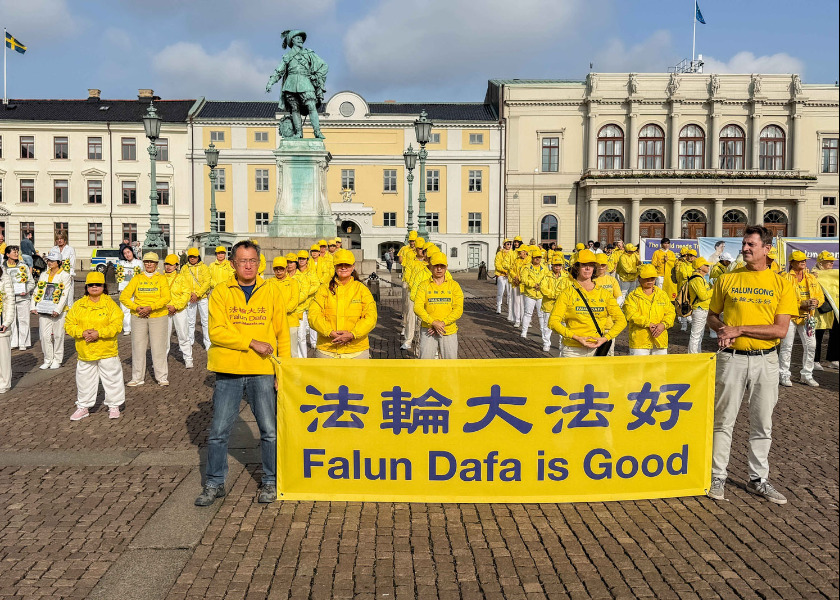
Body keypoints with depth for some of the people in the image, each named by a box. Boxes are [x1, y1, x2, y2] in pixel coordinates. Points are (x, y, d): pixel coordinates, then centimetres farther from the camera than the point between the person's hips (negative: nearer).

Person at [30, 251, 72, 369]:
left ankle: (57, 360, 11)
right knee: (45, 335, 2)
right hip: (43, 310, 4)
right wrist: (33, 307, 2)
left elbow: (64, 295, -9)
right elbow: (37, 291, 13)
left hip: (58, 311, -4)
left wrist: (57, 310, -18)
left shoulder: (65, 276, -1)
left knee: (58, 335, 1)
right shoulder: (43, 275, 15)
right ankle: (48, 360, 11)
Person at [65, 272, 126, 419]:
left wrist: (99, 333, -20)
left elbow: (117, 325, -10)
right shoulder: (78, 305, 6)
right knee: (84, 380, 12)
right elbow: (69, 325, 5)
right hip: (85, 351, 3)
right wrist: (82, 333, -14)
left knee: (112, 379, 5)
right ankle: (83, 406, 26)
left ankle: (114, 406, 19)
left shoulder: (110, 304, -3)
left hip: (107, 351, -3)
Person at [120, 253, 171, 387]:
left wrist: (150, 308, -18)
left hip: (158, 316, -2)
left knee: (159, 347, -1)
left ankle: (162, 377, 7)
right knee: (138, 346, 4)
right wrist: (136, 308, -12)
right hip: (138, 317, 2)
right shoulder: (137, 278, 9)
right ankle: (137, 377, 13)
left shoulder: (161, 278, 3)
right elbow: (124, 296, 3)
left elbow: (167, 297, -10)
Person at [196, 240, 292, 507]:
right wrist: (252, 342, -17)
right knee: (218, 431, 6)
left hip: (263, 371, 1)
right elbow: (216, 332, -9)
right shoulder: (221, 292, 1)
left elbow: (282, 333, 8)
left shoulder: (271, 291, 5)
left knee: (270, 430, 6)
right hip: (228, 371, 0)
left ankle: (270, 482, 23)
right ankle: (214, 484, 23)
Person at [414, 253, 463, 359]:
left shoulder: (454, 285, 6)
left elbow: (458, 310, -2)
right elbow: (418, 307, -6)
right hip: (429, 330, -1)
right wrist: (433, 323, -17)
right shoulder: (424, 285, 5)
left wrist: (442, 323, -14)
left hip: (449, 331, 1)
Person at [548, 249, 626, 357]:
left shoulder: (605, 294, 9)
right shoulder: (567, 294, -1)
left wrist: (605, 338, -7)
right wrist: (576, 338, -17)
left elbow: (621, 321, 7)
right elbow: (553, 322, -9)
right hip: (573, 350, -2)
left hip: (597, 349, 3)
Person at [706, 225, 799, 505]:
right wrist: (723, 329, -12)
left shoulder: (781, 284, -2)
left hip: (765, 360, 0)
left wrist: (739, 329, -17)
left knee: (762, 424, 11)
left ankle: (758, 479, 25)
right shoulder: (727, 279, 2)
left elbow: (781, 329, -10)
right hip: (732, 358, 0)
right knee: (724, 420, 5)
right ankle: (718, 476, 16)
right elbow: (712, 316, 10)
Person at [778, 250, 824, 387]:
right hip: (790, 316, -5)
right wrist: (802, 304, -21)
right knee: (787, 346, -2)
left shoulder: (811, 278, 12)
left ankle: (806, 375, 20)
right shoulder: (786, 278, -6)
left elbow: (821, 296, 14)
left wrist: (816, 302, -10)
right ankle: (784, 375, 9)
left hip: (807, 317, 5)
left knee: (810, 345, 6)